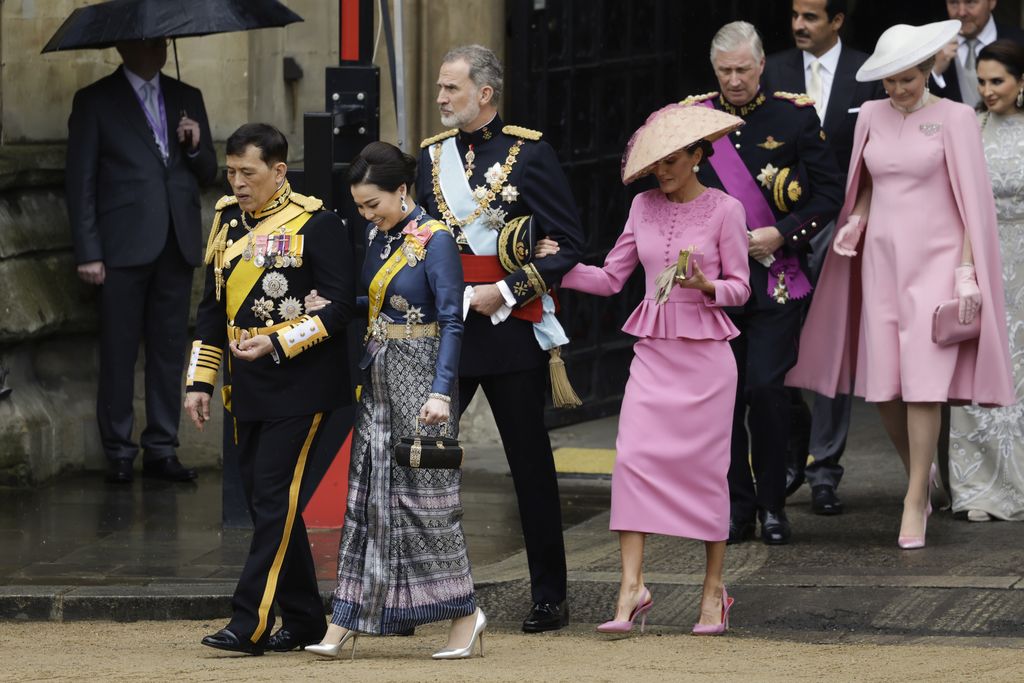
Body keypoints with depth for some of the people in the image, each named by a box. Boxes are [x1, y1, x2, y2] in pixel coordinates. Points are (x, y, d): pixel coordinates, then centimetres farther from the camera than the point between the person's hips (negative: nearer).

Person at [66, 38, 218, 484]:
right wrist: (88, 252, -8)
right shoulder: (95, 102, 2)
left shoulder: (186, 98, 15)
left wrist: (195, 146, -6)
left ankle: (161, 450, 11)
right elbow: (80, 181, -1)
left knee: (169, 349, 5)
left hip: (177, 245, 4)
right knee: (119, 351, -2)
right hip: (125, 246, -4)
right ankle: (118, 454, 3)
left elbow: (208, 175, 17)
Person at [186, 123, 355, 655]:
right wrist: (199, 381, 13)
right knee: (264, 502, 8)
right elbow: (213, 307, 18)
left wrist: (277, 344, -20)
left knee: (275, 500, -11)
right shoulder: (228, 222, 12)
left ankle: (250, 624, -13)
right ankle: (303, 621, 17)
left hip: (299, 388, -7)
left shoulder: (316, 225, -9)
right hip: (247, 390, 7)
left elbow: (338, 306, -12)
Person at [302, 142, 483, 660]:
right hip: (378, 379, 8)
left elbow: (450, 321, -15)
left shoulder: (434, 240, -13)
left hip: (419, 380, -8)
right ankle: (346, 621, 6)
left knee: (425, 494, -6)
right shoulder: (375, 236, 10)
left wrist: (440, 390, -21)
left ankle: (464, 614, 3)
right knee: (367, 495, 6)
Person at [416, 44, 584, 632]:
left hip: (511, 331, -4)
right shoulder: (432, 155, 9)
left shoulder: (530, 154, -6)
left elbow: (569, 243, -8)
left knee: (531, 464, 4)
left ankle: (550, 598, 12)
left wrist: (508, 292, -15)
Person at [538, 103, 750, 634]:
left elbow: (740, 288, 0)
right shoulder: (645, 206, 7)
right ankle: (632, 587, -12)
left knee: (706, 466, 1)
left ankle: (714, 590, 13)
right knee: (632, 456, -10)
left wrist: (705, 286, -19)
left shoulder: (723, 210, -3)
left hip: (705, 352, -3)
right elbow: (611, 277, 10)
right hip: (653, 352, 3)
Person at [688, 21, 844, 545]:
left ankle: (772, 503, 4)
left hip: (775, 278, -2)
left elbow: (830, 192, 1)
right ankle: (737, 503, 12)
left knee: (766, 387, -10)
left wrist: (780, 234, -12)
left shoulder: (794, 117, 0)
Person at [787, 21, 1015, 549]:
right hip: (881, 259, 5)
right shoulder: (872, 116, 8)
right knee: (881, 385, 1)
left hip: (934, 258, -5)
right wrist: (856, 220, 2)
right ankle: (920, 474, 23)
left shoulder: (954, 118, -5)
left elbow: (972, 201, -5)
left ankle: (915, 504, -7)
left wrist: (967, 272, -11)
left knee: (923, 379, -11)